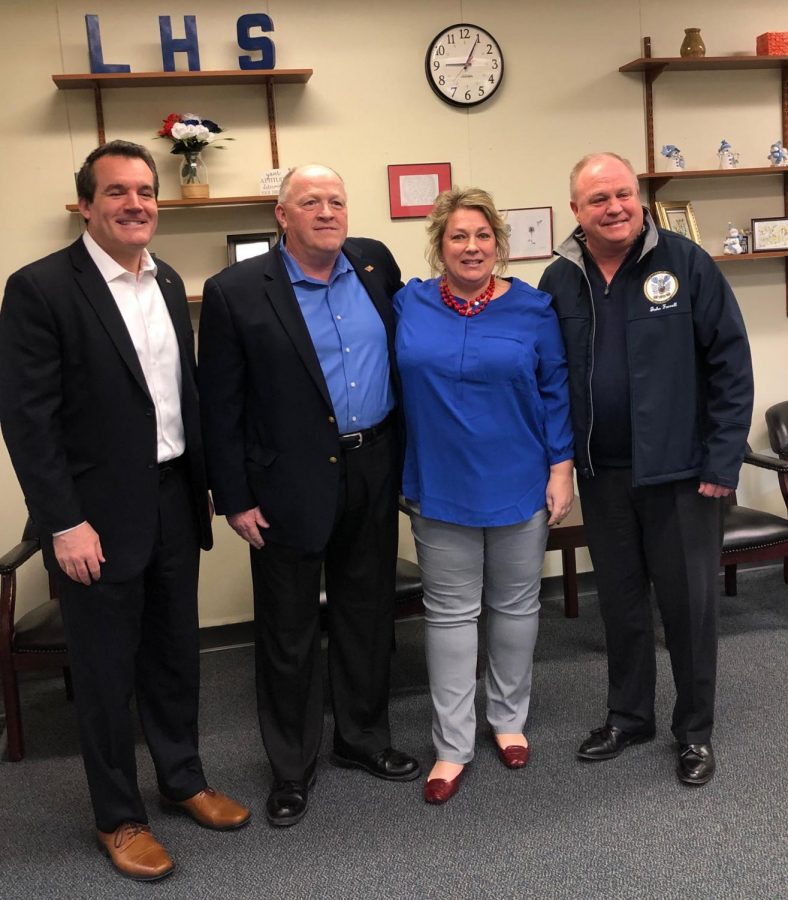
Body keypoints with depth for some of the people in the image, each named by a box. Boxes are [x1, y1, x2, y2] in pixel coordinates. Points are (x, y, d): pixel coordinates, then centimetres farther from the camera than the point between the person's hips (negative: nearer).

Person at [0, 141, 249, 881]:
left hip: (173, 501, 6)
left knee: (176, 652, 18)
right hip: (99, 513, -6)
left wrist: (200, 487, 10)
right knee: (106, 668, 9)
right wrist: (65, 523, -17)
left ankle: (182, 778, 38)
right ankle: (118, 816, 27)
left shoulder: (169, 283, 8)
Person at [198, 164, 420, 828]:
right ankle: (292, 765, 27)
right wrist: (235, 499, -8)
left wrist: (406, 451, 10)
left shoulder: (375, 263, 4)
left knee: (369, 612, 17)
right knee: (289, 629, 9)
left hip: (374, 473, 4)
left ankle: (363, 737, 37)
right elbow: (220, 407, -7)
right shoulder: (236, 292, -9)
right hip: (291, 485, -4)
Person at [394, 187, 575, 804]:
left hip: (519, 486, 0)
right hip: (440, 488, 0)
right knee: (449, 613, 7)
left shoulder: (532, 309, -3)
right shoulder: (409, 305, -1)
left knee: (516, 606, 13)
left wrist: (562, 468, -4)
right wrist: (400, 476, 4)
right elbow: (397, 383, 6)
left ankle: (509, 719, 33)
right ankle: (453, 745, 17)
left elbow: (556, 392, 0)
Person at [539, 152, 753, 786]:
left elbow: (730, 361, -8)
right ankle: (629, 716, 34)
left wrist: (724, 460, -11)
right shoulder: (559, 281, 2)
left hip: (681, 470, -3)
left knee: (689, 602, 8)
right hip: (601, 474, 3)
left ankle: (696, 731, 27)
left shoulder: (686, 264, -8)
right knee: (620, 602, 16)